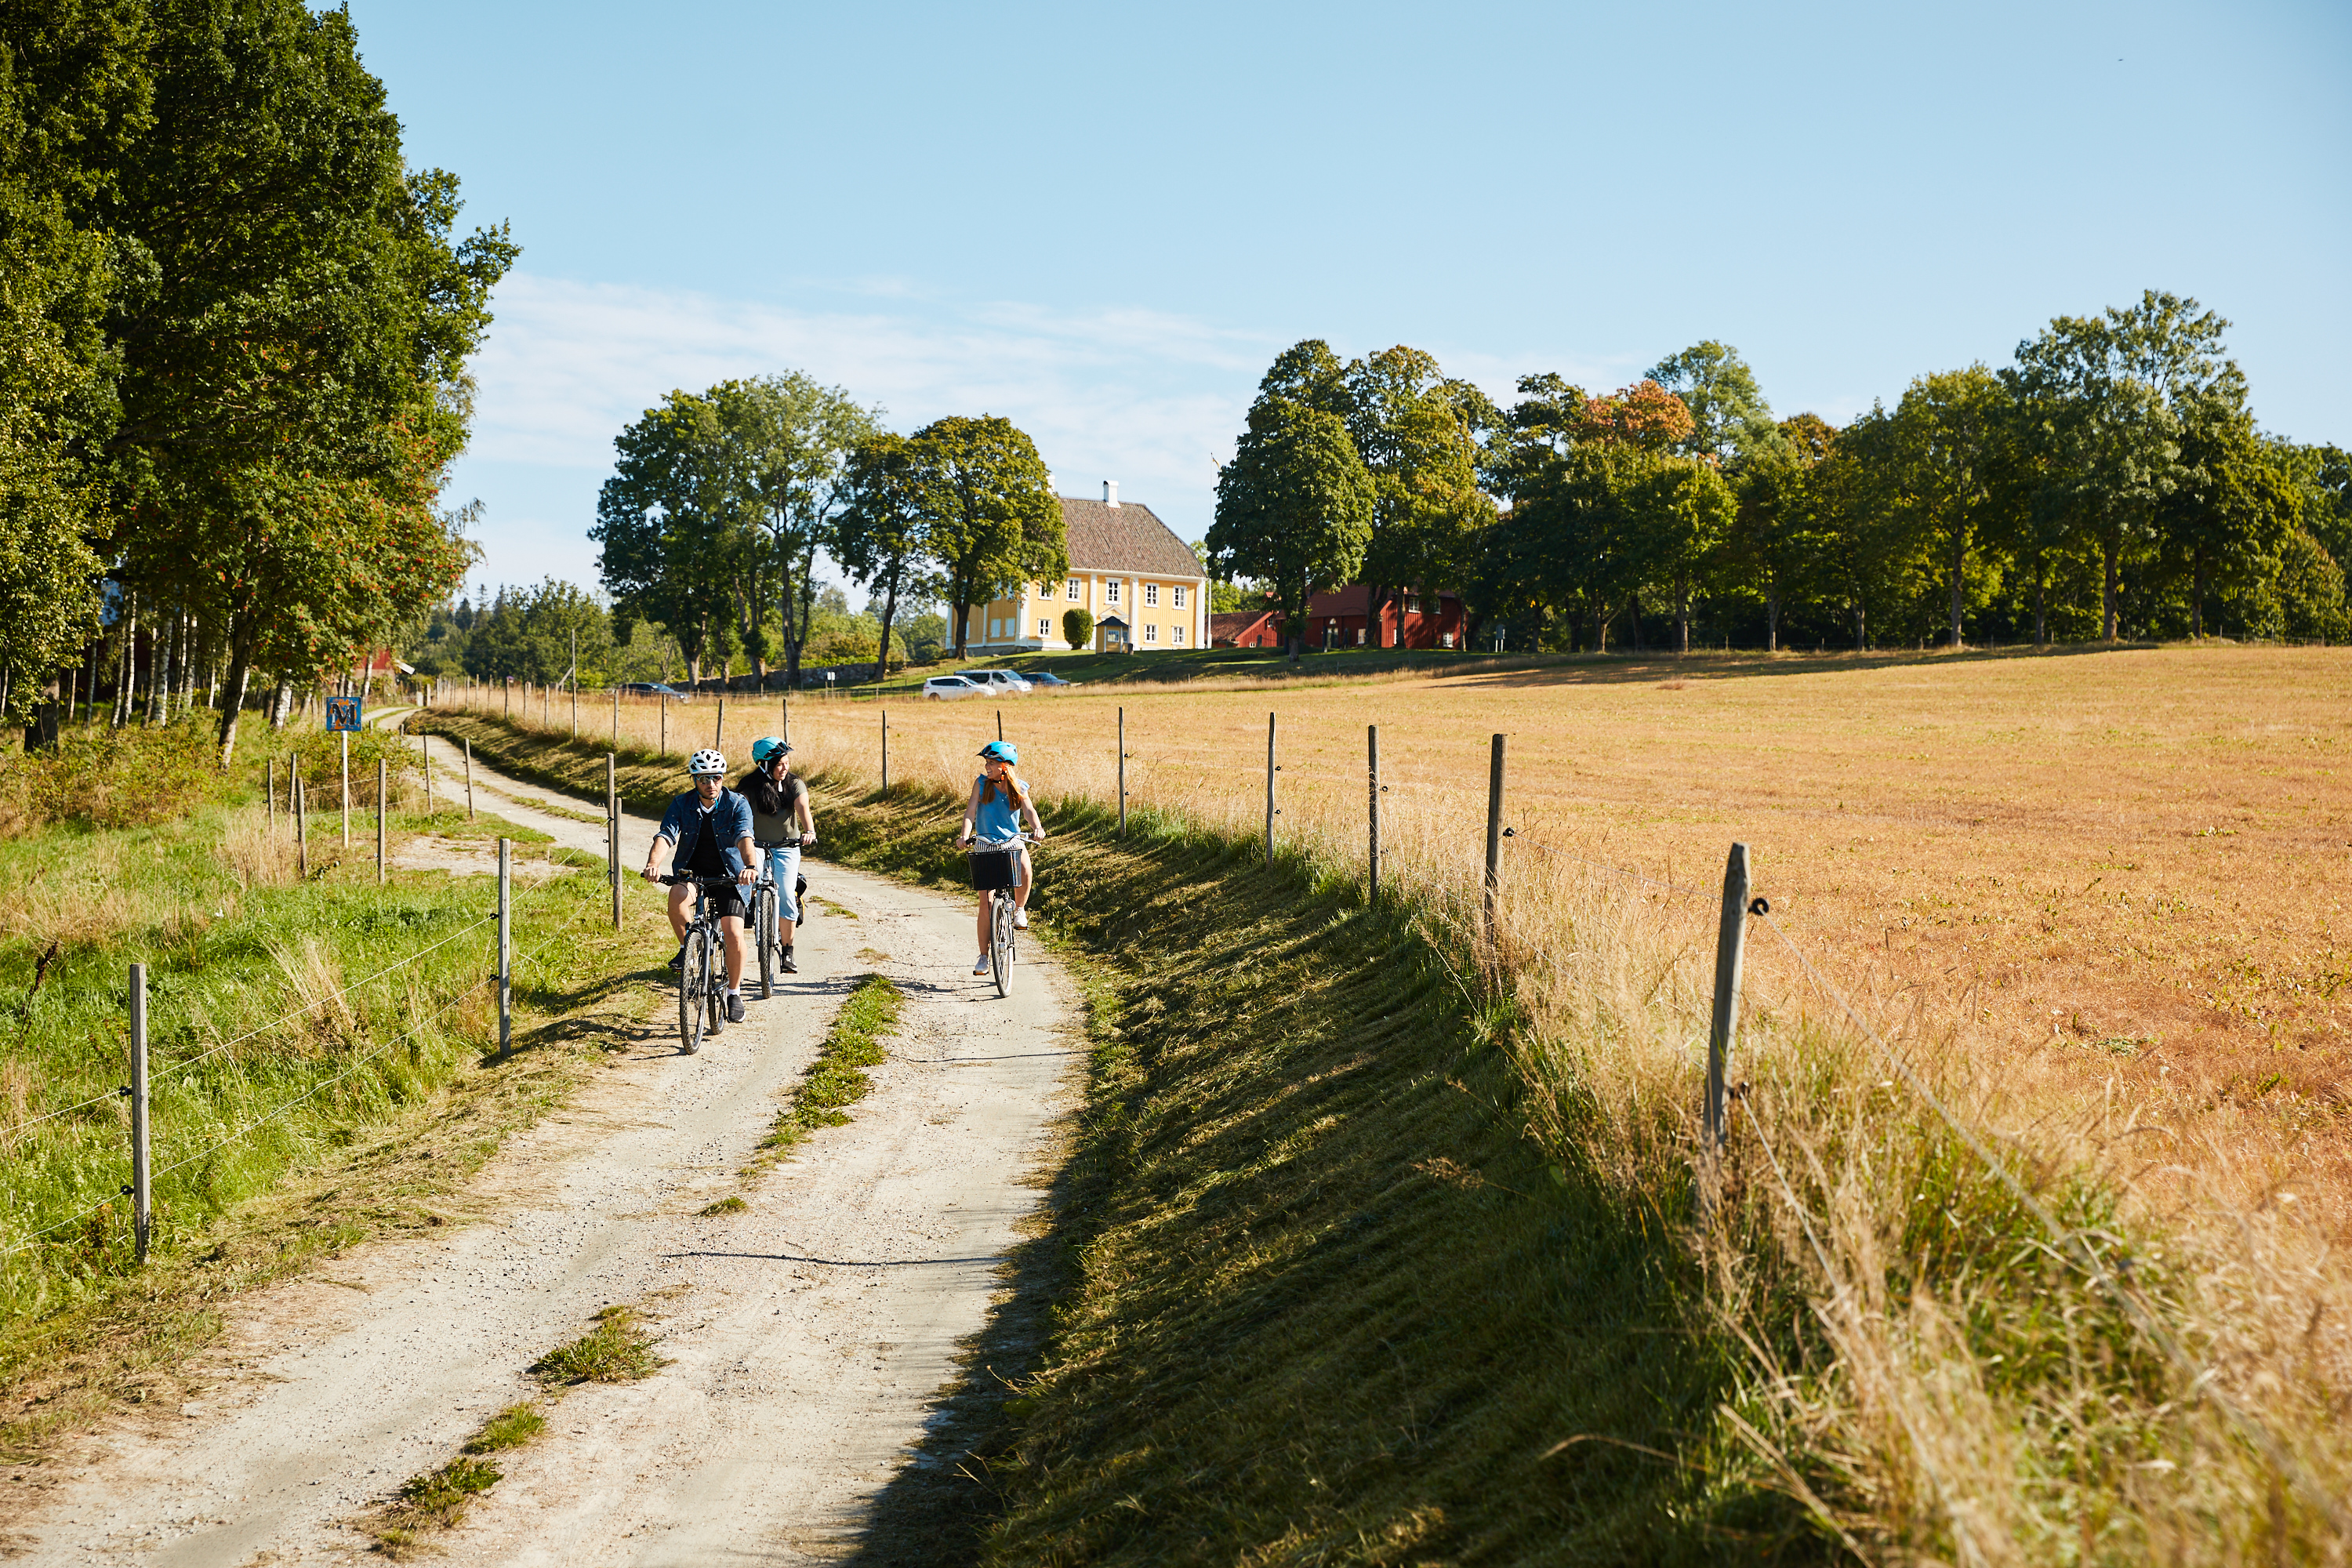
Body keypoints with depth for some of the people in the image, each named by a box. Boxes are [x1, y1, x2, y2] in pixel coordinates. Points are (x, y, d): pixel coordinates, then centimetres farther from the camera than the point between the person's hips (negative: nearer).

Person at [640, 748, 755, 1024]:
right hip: (691, 872, 1)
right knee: (677, 898, -34)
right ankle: (687, 946, -5)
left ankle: (734, 993, 8)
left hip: (728, 875, -1)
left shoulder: (737, 804, -12)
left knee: (733, 936, -14)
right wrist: (652, 864, -41)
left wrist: (749, 867, -49)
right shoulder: (682, 804, -7)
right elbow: (665, 835, -20)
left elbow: (744, 837, -29)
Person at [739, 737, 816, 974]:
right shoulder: (751, 785, -7)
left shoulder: (795, 784, -5)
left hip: (787, 847, 0)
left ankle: (787, 954, 0)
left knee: (786, 895, -14)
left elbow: (803, 808, -20)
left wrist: (809, 831, -40)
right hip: (757, 845, 0)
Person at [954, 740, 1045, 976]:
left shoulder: (1018, 788, 0)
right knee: (985, 902, -6)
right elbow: (971, 811, -9)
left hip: (1012, 841, 0)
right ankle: (983, 956, 4)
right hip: (986, 842, 0)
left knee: (1024, 867, -35)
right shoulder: (981, 783, -2)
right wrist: (965, 835, -26)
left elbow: (1029, 810, -12)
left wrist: (1037, 827, -34)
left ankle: (1020, 908, -8)